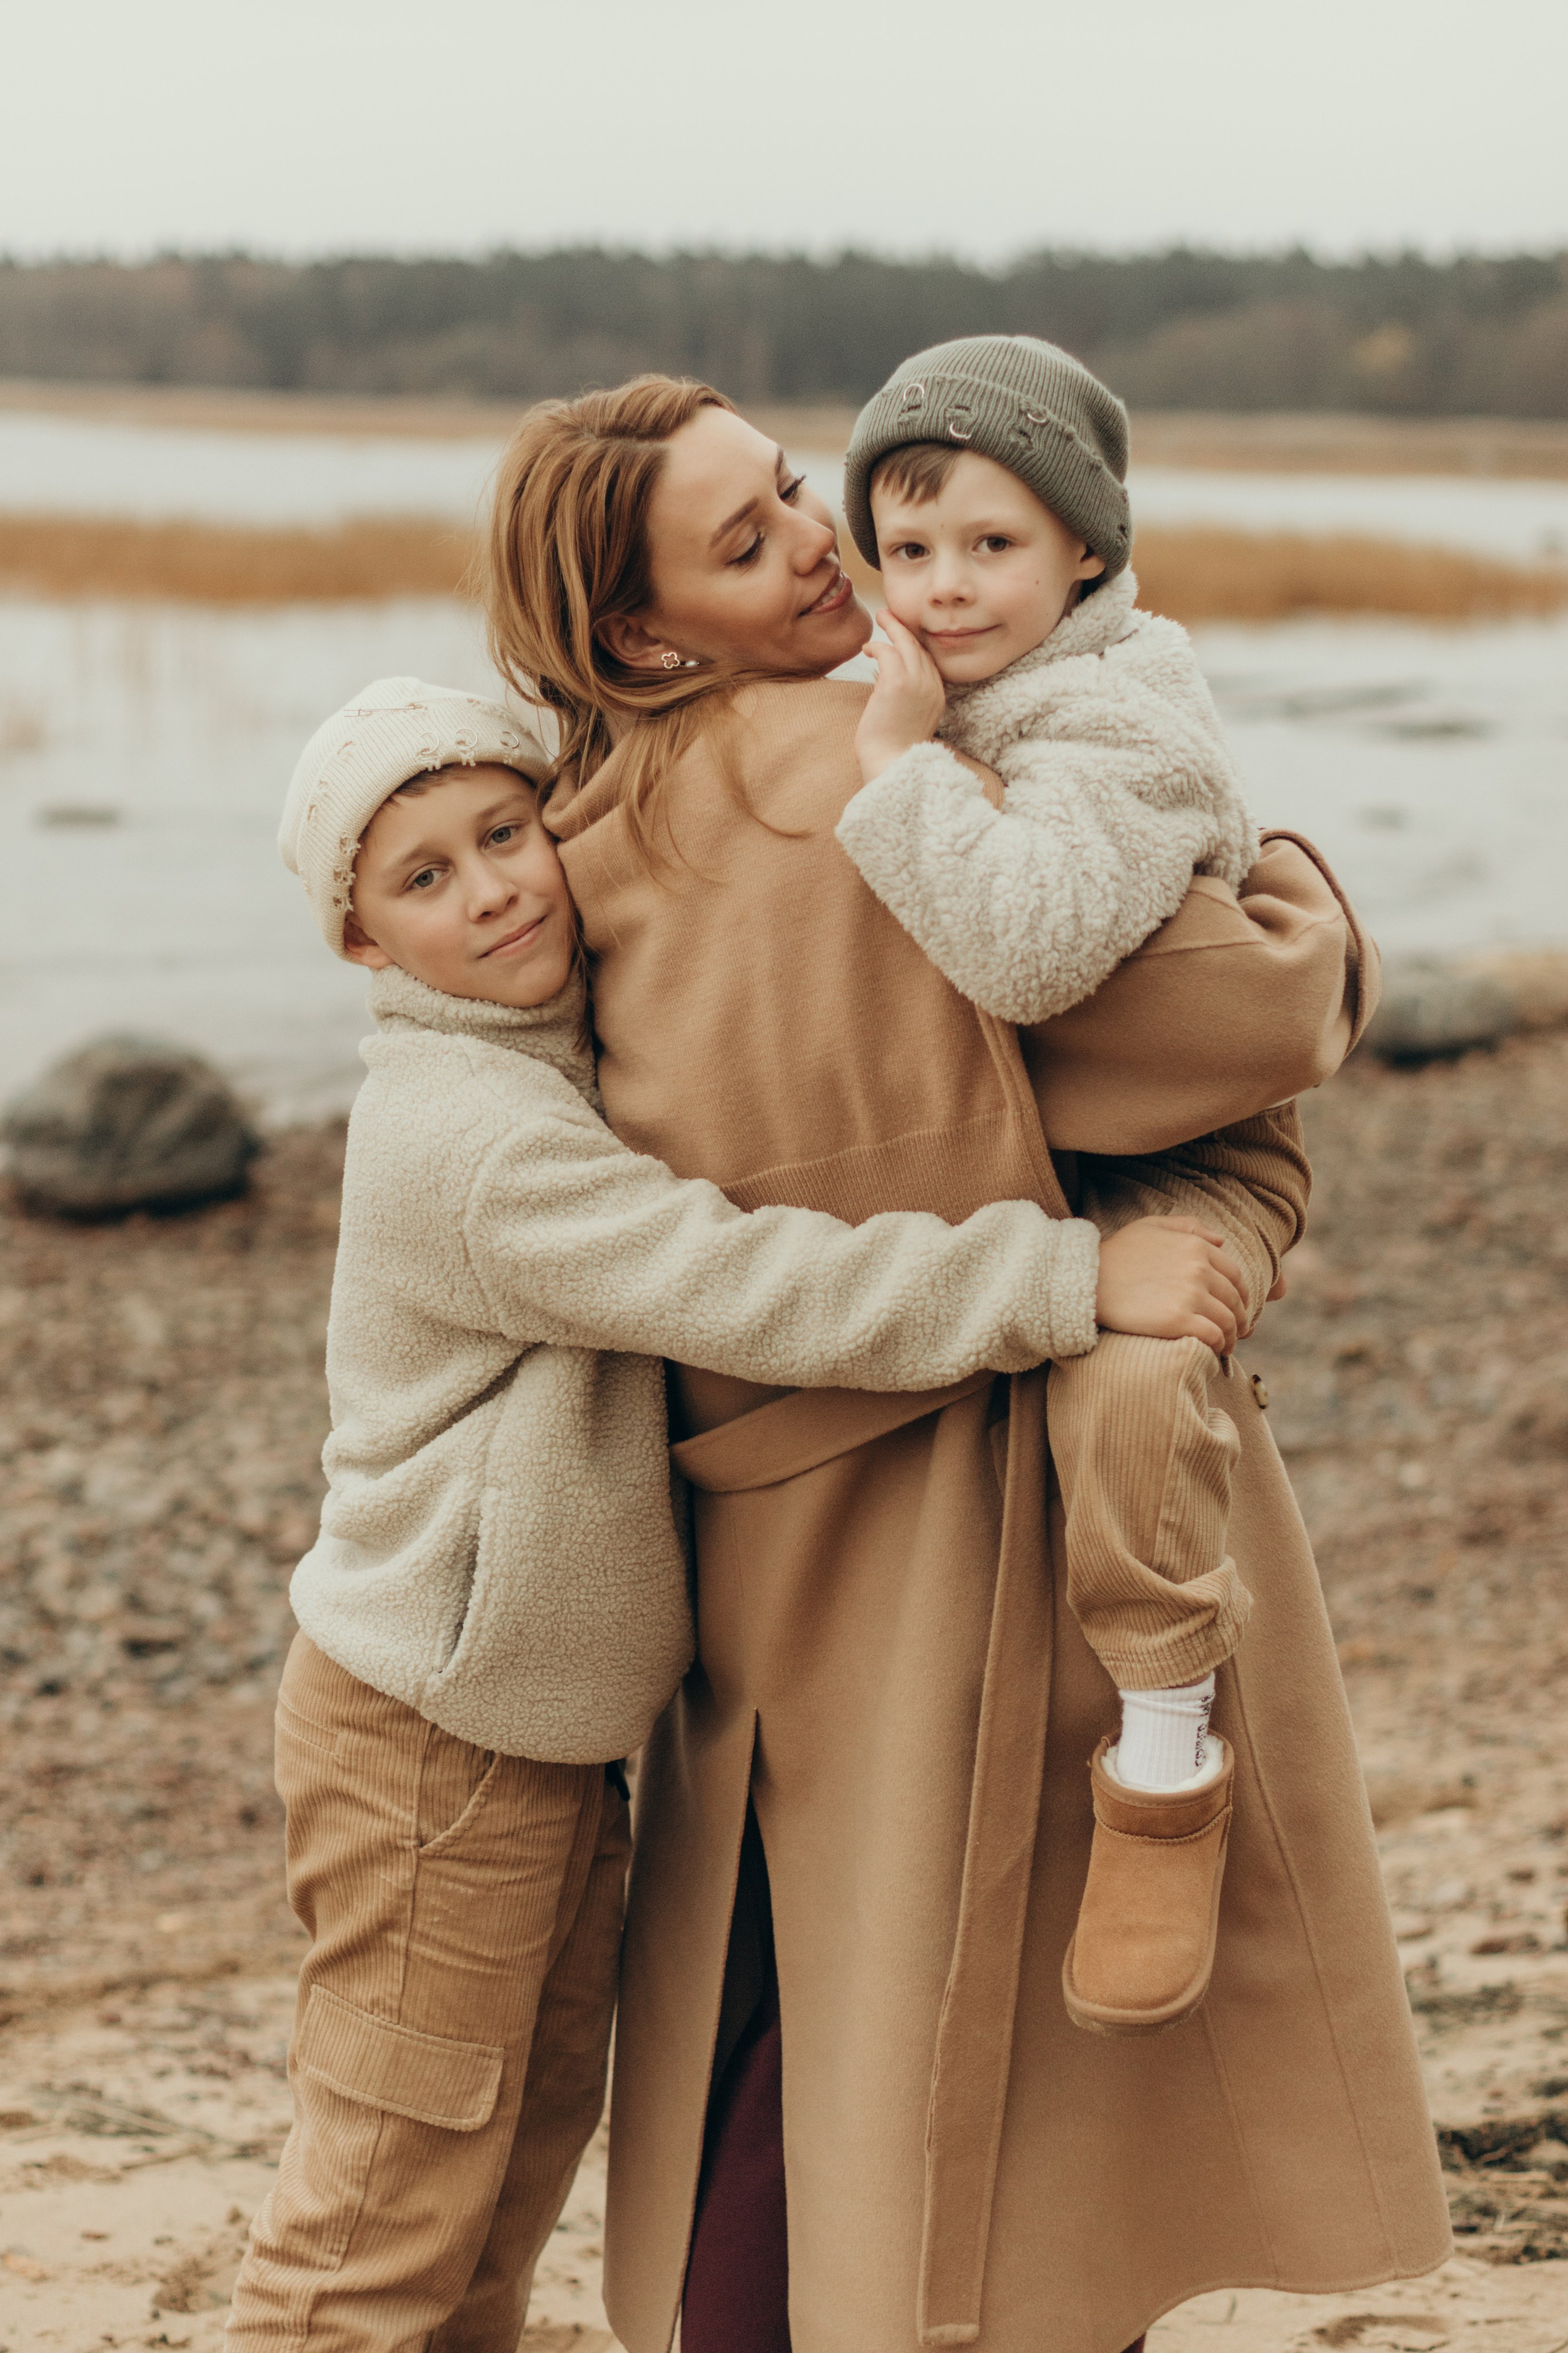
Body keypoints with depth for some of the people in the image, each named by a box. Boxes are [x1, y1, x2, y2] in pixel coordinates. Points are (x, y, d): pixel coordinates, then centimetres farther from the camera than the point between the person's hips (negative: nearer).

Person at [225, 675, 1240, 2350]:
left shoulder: (569, 1067, 7)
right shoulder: (471, 1141, -25)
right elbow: (754, 1293, -33)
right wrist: (1073, 1275, -33)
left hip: (552, 1734, 10)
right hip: (432, 1741, -10)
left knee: (529, 2142, 22)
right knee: (387, 2219, 1)